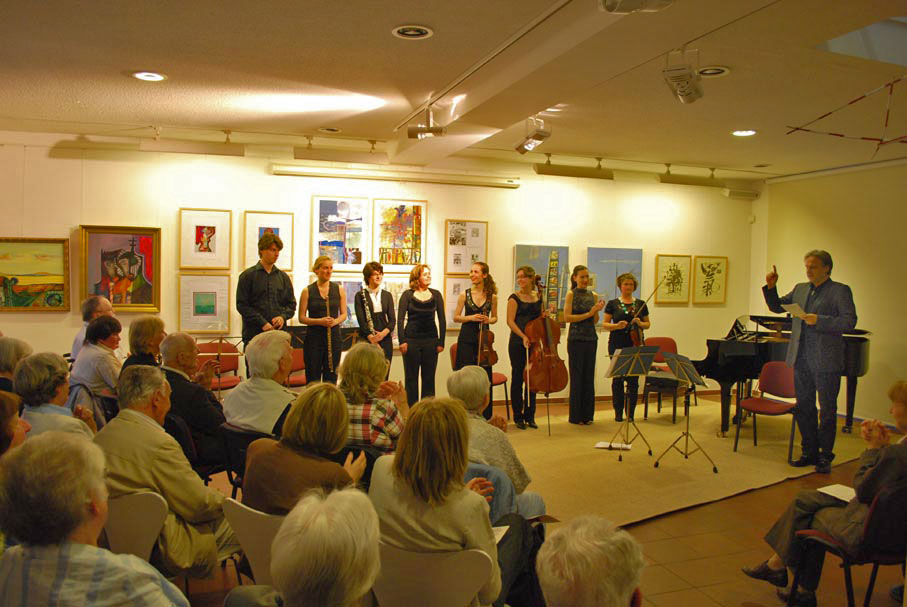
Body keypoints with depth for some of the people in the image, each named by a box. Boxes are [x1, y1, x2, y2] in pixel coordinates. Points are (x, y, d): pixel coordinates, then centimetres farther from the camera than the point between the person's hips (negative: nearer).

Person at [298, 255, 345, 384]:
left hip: (334, 336, 2)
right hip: (313, 337, -2)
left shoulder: (339, 289, 5)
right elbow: (302, 318, -2)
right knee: (313, 378, 1)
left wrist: (336, 321, -12)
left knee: (331, 377, 6)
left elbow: (344, 314, 9)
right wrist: (319, 321, -18)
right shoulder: (307, 291, -1)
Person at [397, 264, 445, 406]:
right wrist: (402, 341, -10)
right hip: (411, 339, -2)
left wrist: (441, 342, 2)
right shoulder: (407, 295, 0)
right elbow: (400, 319, -2)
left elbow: (442, 319, 7)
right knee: (411, 377, 5)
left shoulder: (436, 294, 6)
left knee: (429, 377, 6)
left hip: (431, 340, 2)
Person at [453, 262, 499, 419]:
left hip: (484, 338, 1)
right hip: (467, 338, -1)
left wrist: (489, 320, -8)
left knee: (485, 376, 3)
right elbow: (456, 317, 4)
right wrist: (471, 318, -12)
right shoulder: (465, 295, 1)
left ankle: (485, 415, 15)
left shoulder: (492, 296, 3)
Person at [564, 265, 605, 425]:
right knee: (577, 376, 0)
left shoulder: (593, 295, 11)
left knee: (589, 376, 8)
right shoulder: (571, 294, -2)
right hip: (576, 339, -5)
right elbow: (567, 317, -11)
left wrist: (597, 311, -8)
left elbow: (595, 321, 12)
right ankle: (575, 416, 7)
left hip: (591, 338, 5)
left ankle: (587, 414, 16)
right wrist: (588, 314, -15)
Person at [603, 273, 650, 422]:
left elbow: (648, 324, 15)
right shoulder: (612, 304, 4)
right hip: (617, 345, -2)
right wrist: (616, 325, -16)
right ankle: (618, 412, 10)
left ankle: (631, 413, 9)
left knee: (633, 380, 0)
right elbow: (605, 324, 2)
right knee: (617, 379, 1)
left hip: (635, 344, 2)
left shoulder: (641, 304, 11)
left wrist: (640, 323, -6)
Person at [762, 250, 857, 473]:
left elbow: (849, 322, -14)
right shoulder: (800, 289, 13)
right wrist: (771, 287, 2)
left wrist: (819, 320, -23)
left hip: (826, 362, -6)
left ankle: (825, 456, 14)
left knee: (827, 410, 3)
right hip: (801, 360, 6)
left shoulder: (840, 291, -5)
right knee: (803, 408, 12)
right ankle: (809, 452, 24)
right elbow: (776, 306, 17)